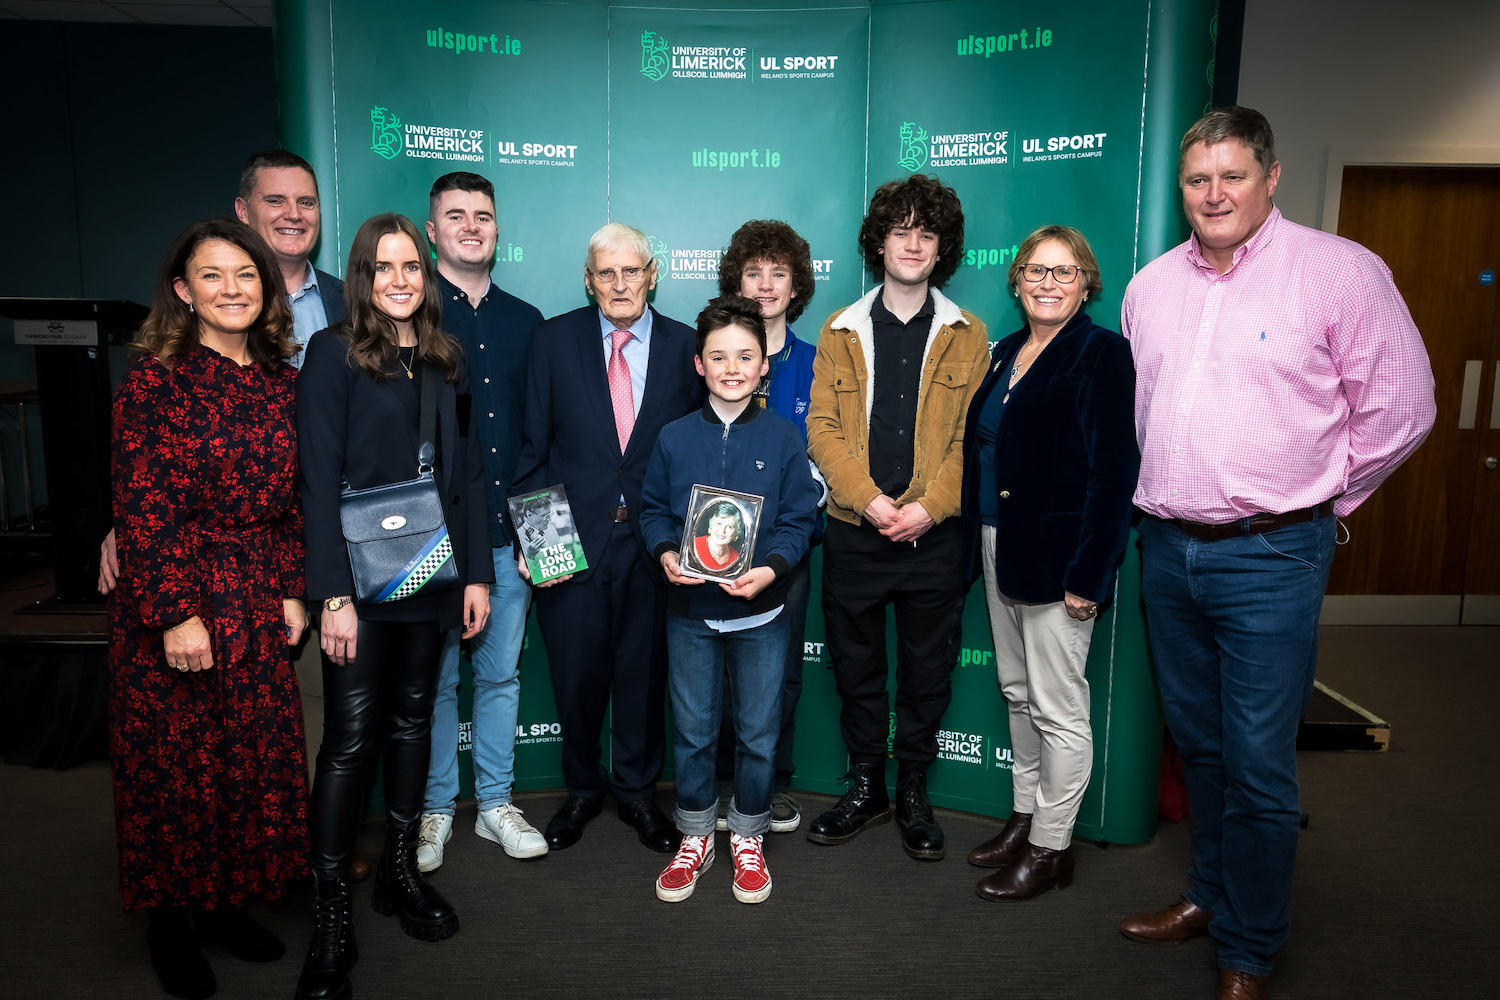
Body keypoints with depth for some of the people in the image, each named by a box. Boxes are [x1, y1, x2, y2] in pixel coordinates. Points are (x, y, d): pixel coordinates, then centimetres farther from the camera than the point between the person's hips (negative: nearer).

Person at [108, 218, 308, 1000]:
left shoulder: (280, 380, 7)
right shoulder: (155, 377, -9)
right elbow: (139, 507, -13)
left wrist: (293, 590, 7)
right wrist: (176, 613, -17)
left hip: (257, 601, 5)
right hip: (171, 599, -5)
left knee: (255, 753, 12)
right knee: (173, 759, 7)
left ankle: (223, 904, 31)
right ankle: (167, 922, 26)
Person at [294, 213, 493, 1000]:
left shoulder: (446, 358, 10)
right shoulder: (333, 352, -4)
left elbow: (467, 473, 10)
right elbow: (319, 479, -10)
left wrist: (478, 573, 5)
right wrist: (333, 594, -15)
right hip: (362, 576, -5)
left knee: (412, 719, 14)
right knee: (351, 737, -3)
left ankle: (400, 870, 29)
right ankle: (332, 915, 8)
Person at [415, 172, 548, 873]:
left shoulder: (524, 321, 12)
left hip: (510, 532, 4)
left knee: (502, 673, 12)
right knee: (433, 678, 7)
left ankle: (495, 803, 26)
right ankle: (434, 808, 24)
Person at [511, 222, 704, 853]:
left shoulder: (684, 346, 3)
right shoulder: (554, 340, 2)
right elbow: (533, 447, 2)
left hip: (655, 542, 0)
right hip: (571, 540, 0)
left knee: (645, 673, 11)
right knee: (576, 677, 10)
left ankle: (637, 791, 33)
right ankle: (582, 790, 34)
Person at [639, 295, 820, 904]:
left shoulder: (783, 440, -2)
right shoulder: (674, 440, 1)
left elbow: (798, 520, -3)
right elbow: (652, 510, 6)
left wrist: (771, 568, -19)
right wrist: (665, 553, -14)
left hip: (761, 611, -1)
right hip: (690, 609, 1)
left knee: (758, 733, 10)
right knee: (692, 730, 12)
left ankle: (748, 839, 31)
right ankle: (694, 838, 32)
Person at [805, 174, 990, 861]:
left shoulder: (966, 335, 5)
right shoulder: (841, 331, 7)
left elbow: (973, 438, -1)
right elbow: (823, 427, 0)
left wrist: (929, 507, -13)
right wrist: (868, 498, -12)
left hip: (934, 534, 0)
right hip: (853, 531, 1)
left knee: (927, 670, 8)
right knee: (855, 664, 10)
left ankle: (912, 791, 27)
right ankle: (866, 787, 28)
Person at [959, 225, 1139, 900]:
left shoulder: (1102, 355, -10)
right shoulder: (1005, 353, 13)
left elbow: (1113, 472, -16)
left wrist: (1086, 574, -20)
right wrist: (977, 545, 10)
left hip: (1058, 559, -8)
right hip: (999, 550, 8)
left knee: (1057, 709, 3)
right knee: (1018, 694, 18)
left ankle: (1051, 847, 17)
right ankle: (1025, 818, 33)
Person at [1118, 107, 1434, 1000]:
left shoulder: (1340, 270, -8)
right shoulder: (1152, 286, 9)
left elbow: (1400, 407, -4)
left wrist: (1319, 498, 2)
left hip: (1270, 556, -5)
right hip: (1168, 549, 5)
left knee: (1257, 764, 0)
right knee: (1200, 744, 17)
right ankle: (1211, 895, 36)